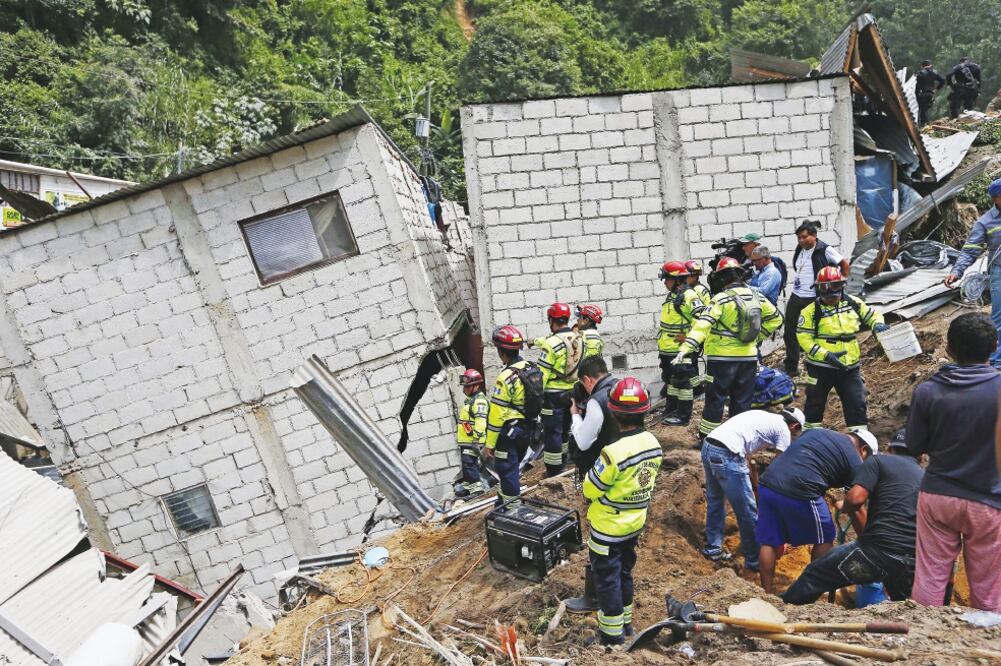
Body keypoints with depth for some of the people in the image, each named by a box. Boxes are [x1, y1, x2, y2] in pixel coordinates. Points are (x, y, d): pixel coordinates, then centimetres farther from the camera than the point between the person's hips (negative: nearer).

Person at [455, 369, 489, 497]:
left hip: (472, 441, -11)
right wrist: (459, 436, 29)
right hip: (465, 440, 11)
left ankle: (477, 487, -11)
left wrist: (477, 440, -27)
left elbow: (480, 422, -23)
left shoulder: (479, 401, -15)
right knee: (466, 464, 15)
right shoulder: (469, 400, 20)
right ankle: (468, 487, 23)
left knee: (469, 463, -14)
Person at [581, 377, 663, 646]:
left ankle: (612, 634, 23)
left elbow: (590, 489, -19)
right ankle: (625, 622, 40)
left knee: (607, 578, 10)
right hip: (635, 523, 7)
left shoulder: (614, 452, -31)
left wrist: (593, 473, -1)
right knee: (624, 572, 24)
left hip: (608, 528, -7)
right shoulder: (653, 443, -9)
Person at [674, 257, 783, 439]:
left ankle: (707, 436, 10)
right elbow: (775, 318, 15)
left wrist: (685, 349, -32)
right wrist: (758, 336, 17)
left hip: (722, 357, -5)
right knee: (742, 399, 14)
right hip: (749, 356, 5)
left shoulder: (721, 299, -15)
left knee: (715, 398, 5)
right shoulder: (756, 297, 4)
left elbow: (702, 325, -26)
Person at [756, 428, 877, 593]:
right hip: (799, 492, -5)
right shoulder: (855, 462, 10)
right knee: (824, 539, 19)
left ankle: (766, 594, 24)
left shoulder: (816, 430, 26)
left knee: (769, 542, 18)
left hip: (767, 484, 6)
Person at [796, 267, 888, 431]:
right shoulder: (811, 311, -9)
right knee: (815, 403, 12)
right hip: (821, 368, -2)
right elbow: (804, 339, -13)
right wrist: (826, 355, -21)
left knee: (857, 405, 2)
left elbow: (872, 314, 17)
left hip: (850, 367, 2)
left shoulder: (854, 303, 3)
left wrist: (877, 324, -8)